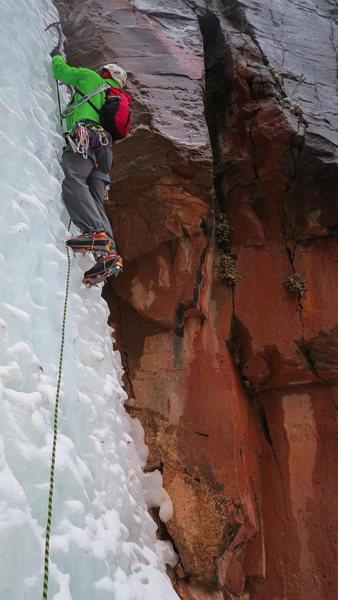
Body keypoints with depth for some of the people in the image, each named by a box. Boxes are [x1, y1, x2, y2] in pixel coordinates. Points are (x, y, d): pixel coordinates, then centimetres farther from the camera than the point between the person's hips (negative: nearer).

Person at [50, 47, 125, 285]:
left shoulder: (91, 78, 19)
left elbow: (60, 71, 24)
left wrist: (57, 55, 45)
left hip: (85, 137, -7)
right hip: (104, 149, 7)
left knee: (71, 180, -28)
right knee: (95, 202, -6)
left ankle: (96, 233, -49)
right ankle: (109, 255, -23)